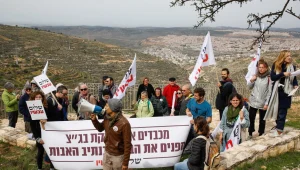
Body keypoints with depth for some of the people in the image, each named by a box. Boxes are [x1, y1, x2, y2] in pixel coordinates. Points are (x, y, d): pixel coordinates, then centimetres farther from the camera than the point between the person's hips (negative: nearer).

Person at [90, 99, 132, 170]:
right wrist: (94, 119, -3)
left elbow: (127, 144, -20)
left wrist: (125, 163, -17)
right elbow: (100, 128, 16)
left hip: (118, 156, -6)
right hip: (107, 154, 6)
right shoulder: (107, 118, -4)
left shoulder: (124, 123, -25)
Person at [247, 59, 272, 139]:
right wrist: (251, 80, -7)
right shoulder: (256, 76, 5)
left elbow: (269, 92, -8)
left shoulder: (268, 78, -8)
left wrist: (266, 103, -12)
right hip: (253, 101, 3)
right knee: (251, 118, 5)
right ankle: (250, 134, 19)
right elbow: (249, 87, 12)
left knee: (262, 119, 9)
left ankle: (261, 134, 22)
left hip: (263, 103, -3)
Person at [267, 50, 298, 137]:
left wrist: (295, 85, -12)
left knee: (282, 111, -2)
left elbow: (294, 78, 7)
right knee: (277, 109, 11)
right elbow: (272, 77, -9)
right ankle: (278, 126, 27)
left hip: (286, 91, -1)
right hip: (277, 91, 1)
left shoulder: (292, 66, 1)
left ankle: (279, 130, 0)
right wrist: (283, 74, -20)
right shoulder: (275, 65, -1)